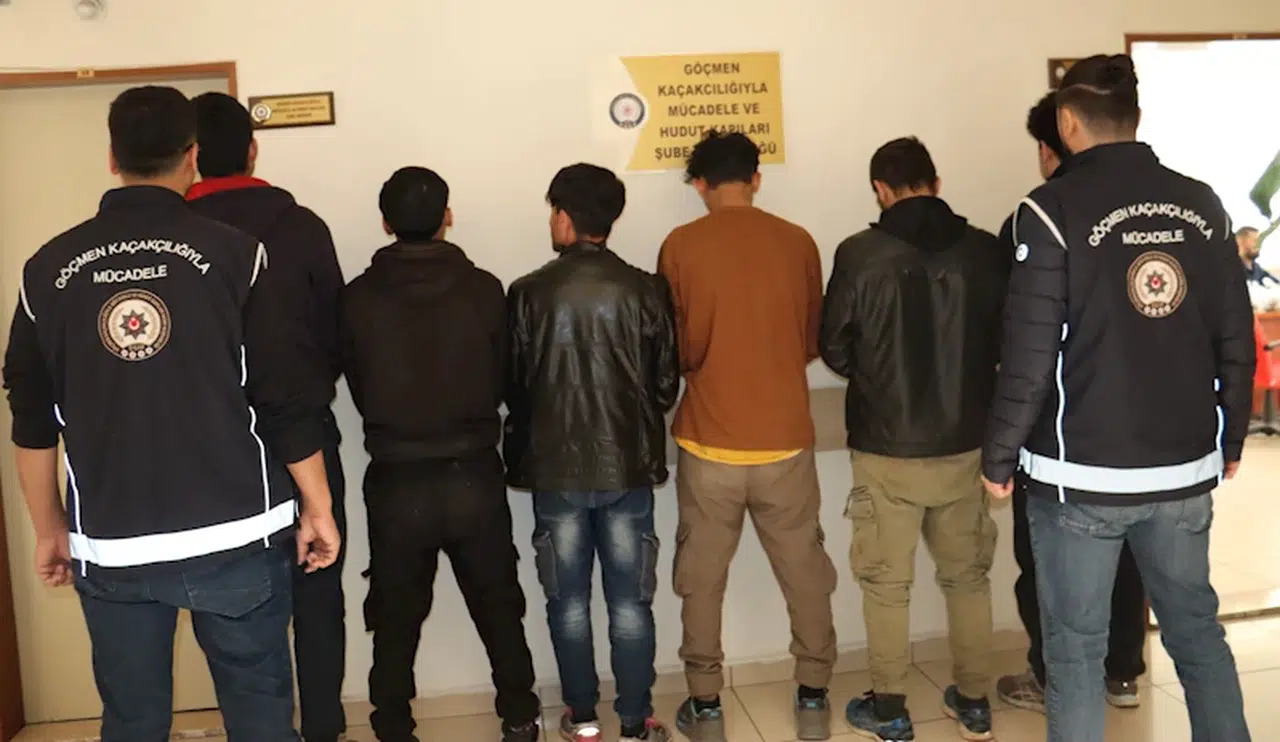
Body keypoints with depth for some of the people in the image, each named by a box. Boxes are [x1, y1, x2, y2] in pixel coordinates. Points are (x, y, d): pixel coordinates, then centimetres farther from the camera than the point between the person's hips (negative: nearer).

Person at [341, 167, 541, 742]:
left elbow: (357, 388, 1)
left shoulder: (358, 298, -8)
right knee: (498, 608, 18)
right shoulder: (485, 290, -9)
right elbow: (504, 379, 0)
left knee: (395, 620, 14)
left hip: (395, 482, 0)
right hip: (474, 476, 1)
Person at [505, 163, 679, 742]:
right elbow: (666, 384, -1)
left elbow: (513, 386, 0)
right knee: (630, 602, 8)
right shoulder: (645, 291, -6)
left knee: (568, 601, 12)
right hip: (627, 466, 0)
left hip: (555, 468, 0)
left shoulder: (528, 293, -7)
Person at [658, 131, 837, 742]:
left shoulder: (680, 246, -7)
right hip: (785, 440, 2)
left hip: (709, 443, -1)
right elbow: (813, 341, 9)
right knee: (805, 572, 16)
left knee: (702, 579, 13)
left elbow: (672, 349, -1)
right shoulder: (798, 243, -1)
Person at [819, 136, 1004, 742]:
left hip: (887, 448, -3)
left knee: (886, 583, 11)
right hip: (965, 444, 3)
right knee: (967, 575, 18)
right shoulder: (985, 250, -6)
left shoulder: (860, 253, -13)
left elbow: (834, 349, -4)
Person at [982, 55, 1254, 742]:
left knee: (1076, 648, 8)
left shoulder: (1052, 209, -12)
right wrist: (1231, 439, 18)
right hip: (1184, 468, 5)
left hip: (1079, 475, -5)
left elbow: (1029, 355, -14)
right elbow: (1236, 340, 6)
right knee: (1197, 630, 21)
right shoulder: (1201, 205, 3)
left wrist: (999, 457, -4)